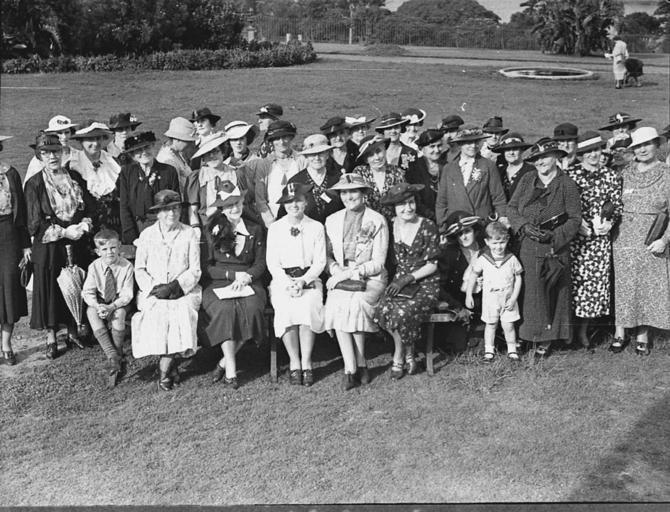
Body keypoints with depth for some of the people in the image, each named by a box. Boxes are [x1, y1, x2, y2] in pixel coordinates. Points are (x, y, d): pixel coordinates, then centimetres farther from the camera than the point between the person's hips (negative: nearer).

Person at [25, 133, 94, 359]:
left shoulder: (75, 177, 5)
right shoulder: (34, 184, -6)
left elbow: (90, 208, 7)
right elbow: (36, 223, -8)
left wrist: (84, 225, -13)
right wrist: (64, 232, -16)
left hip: (77, 243, 3)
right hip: (48, 247, -3)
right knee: (51, 289, 3)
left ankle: (73, 331, 24)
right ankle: (51, 338, 16)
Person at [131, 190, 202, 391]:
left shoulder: (189, 234, 7)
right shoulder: (146, 235, 11)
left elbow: (195, 270, 2)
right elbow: (139, 269, 7)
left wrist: (174, 286, -14)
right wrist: (153, 286, -11)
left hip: (184, 290, -1)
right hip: (153, 291, 1)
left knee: (181, 311, -31)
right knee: (157, 312, -31)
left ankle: (164, 368, -19)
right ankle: (171, 366, -17)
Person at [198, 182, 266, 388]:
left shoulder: (255, 230, 13)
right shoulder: (211, 230, 6)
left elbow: (260, 263, 10)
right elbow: (206, 266, 1)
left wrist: (246, 277, -10)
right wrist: (233, 274, -10)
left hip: (248, 283, 2)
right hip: (217, 283, -1)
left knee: (252, 308, -30)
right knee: (225, 309, -33)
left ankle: (224, 362, -12)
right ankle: (231, 370, -23)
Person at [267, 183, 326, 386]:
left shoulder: (316, 227, 7)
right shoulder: (275, 228, 8)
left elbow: (319, 262, 3)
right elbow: (272, 263, 4)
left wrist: (303, 281, -13)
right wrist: (288, 283, -12)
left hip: (309, 279, 0)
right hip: (282, 280, 0)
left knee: (308, 307, -30)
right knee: (286, 309, -29)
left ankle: (306, 362, -23)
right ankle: (294, 362, -20)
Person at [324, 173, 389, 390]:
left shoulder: (377, 221, 0)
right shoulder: (332, 221, 14)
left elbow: (378, 263, -4)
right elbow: (328, 255, 13)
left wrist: (350, 272, -14)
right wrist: (336, 271, -8)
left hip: (370, 279, -3)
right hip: (340, 278, 3)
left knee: (354, 305, -31)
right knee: (336, 305, -28)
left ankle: (357, 366, -14)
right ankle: (352, 367, -23)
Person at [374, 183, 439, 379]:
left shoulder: (428, 227, -7)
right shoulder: (391, 226, 4)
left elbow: (432, 265, -6)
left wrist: (407, 279, -14)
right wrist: (395, 280, -5)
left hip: (426, 284, -4)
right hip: (399, 282, 4)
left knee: (402, 313, -31)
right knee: (383, 309, -27)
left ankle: (399, 357, -1)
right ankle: (409, 356, -6)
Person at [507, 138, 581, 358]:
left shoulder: (567, 185, -2)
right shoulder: (527, 180, 7)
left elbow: (575, 218, -2)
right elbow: (511, 207, 9)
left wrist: (554, 236, -15)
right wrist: (524, 225, -9)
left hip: (555, 248, -2)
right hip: (528, 247, 2)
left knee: (553, 294, 2)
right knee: (530, 292, 1)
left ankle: (545, 340, 10)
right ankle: (528, 335, 11)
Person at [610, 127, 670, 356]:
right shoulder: (624, 174, 5)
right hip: (624, 239, 1)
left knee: (649, 287, 4)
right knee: (622, 286, 3)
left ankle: (642, 336, 15)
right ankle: (620, 333, 13)